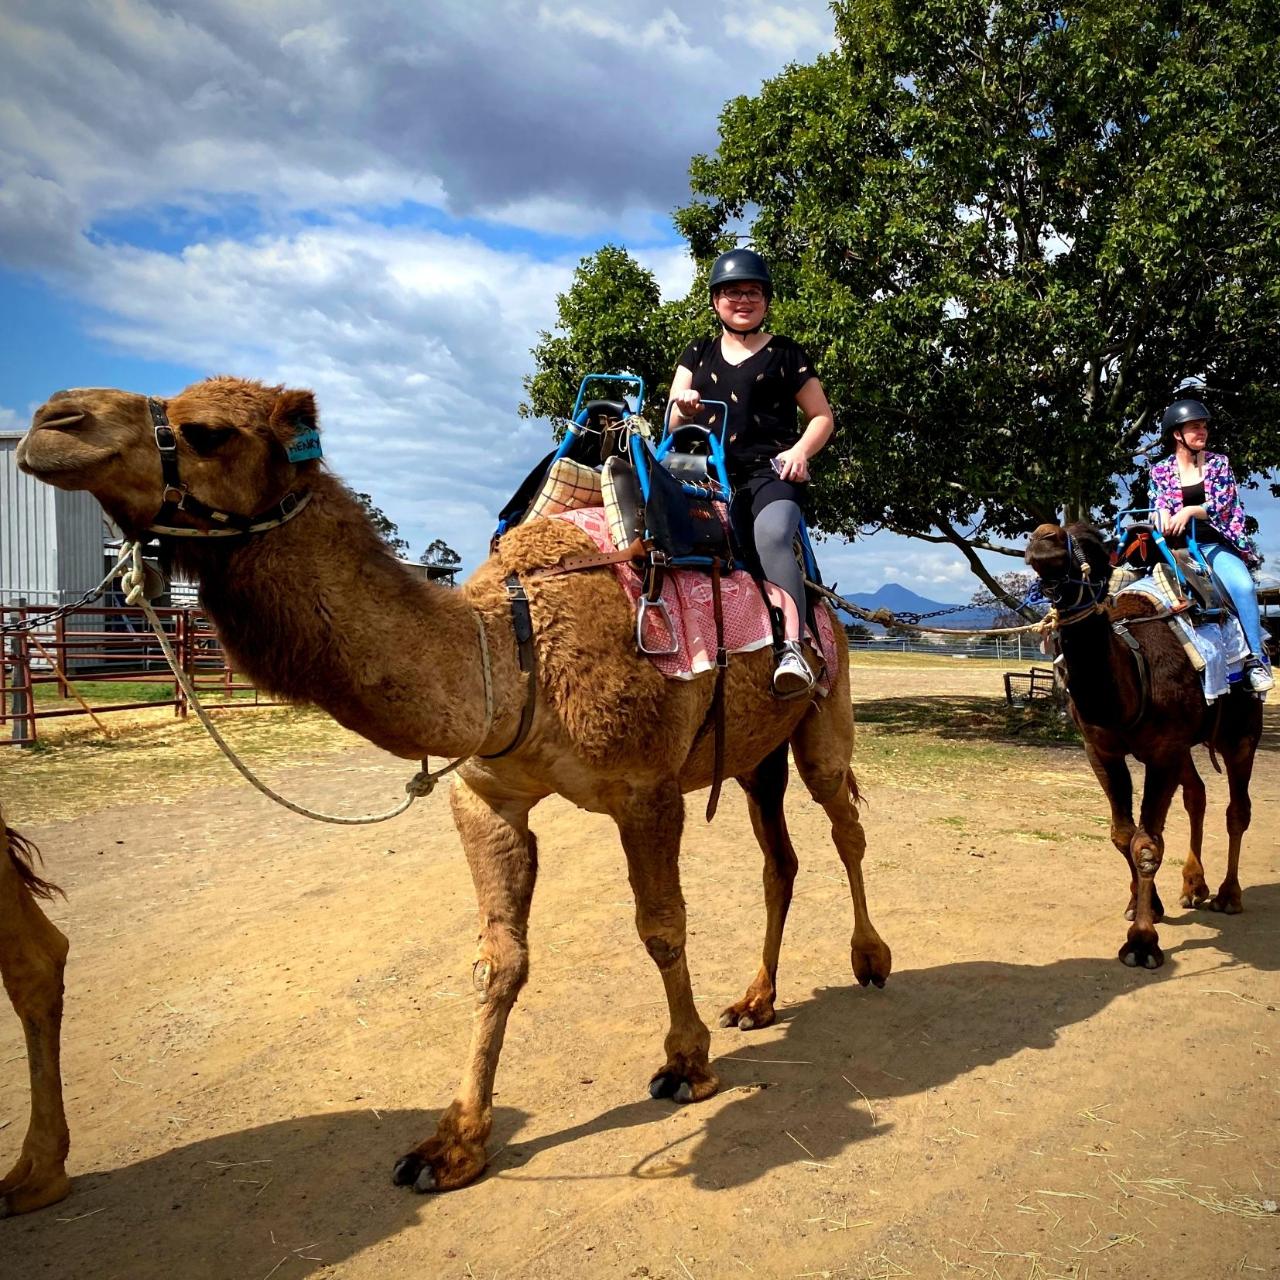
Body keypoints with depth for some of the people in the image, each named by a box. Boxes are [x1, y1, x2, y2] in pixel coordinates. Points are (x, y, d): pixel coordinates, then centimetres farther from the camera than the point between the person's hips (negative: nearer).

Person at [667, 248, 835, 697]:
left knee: (772, 538, -33)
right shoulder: (697, 354, 23)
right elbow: (675, 424, 16)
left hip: (771, 472, -3)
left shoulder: (786, 353, 14)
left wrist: (800, 450, -7)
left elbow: (822, 417, 14)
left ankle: (792, 649, -40)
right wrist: (684, 408, -9)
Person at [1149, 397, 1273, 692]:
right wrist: (1164, 516, -23)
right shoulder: (1160, 471, 10)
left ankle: (1256, 658, -21)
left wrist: (1189, 511, -21)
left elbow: (1222, 504, -3)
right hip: (1178, 546, 1)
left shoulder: (1218, 463, 8)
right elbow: (1159, 504, 1)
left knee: (1243, 586, -28)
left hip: (1216, 544, -1)